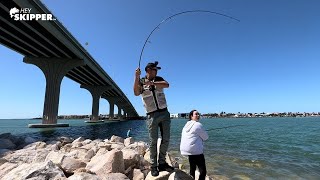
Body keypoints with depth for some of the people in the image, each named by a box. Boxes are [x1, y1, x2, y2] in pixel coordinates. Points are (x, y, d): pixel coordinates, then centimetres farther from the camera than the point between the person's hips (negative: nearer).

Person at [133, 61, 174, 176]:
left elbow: (166, 85, -13)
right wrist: (136, 77, -28)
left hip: (164, 113, 4)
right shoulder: (141, 82, 2)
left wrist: (151, 83, -24)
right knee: (153, 141, 0)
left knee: (166, 139, 7)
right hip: (152, 115, -3)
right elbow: (136, 93, -19)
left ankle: (162, 163, 22)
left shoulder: (159, 79, 9)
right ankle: (153, 166, 14)